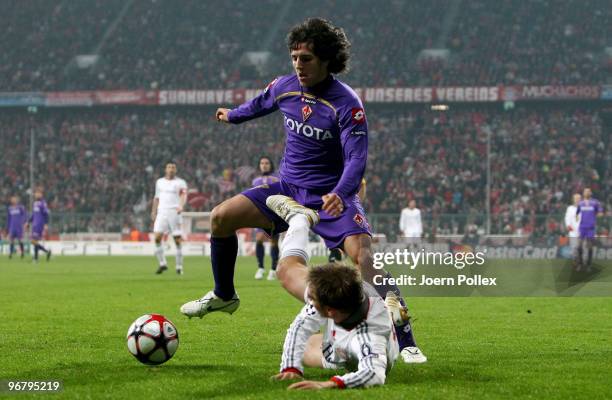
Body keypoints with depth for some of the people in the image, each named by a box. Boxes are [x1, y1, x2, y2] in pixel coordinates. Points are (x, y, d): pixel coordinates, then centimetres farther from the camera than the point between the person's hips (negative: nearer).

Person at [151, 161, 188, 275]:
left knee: (178, 240, -4)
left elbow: (184, 195, -14)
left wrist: (181, 206, -32)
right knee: (157, 238, -11)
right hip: (162, 213, 3)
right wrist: (154, 212, 20)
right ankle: (162, 263, 1)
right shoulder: (159, 182, 15)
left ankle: (179, 267, 5)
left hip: (175, 213, -3)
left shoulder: (180, 182, 2)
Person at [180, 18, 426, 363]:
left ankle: (405, 340, -24)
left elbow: (357, 159, -28)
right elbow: (261, 104, 22)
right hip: (288, 188, 6)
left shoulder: (347, 104, -21)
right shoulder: (284, 87, -3)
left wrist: (339, 194, -46)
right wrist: (233, 116, 41)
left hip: (332, 195, -6)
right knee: (221, 217, -4)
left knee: (363, 255, -28)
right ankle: (224, 296, 19)